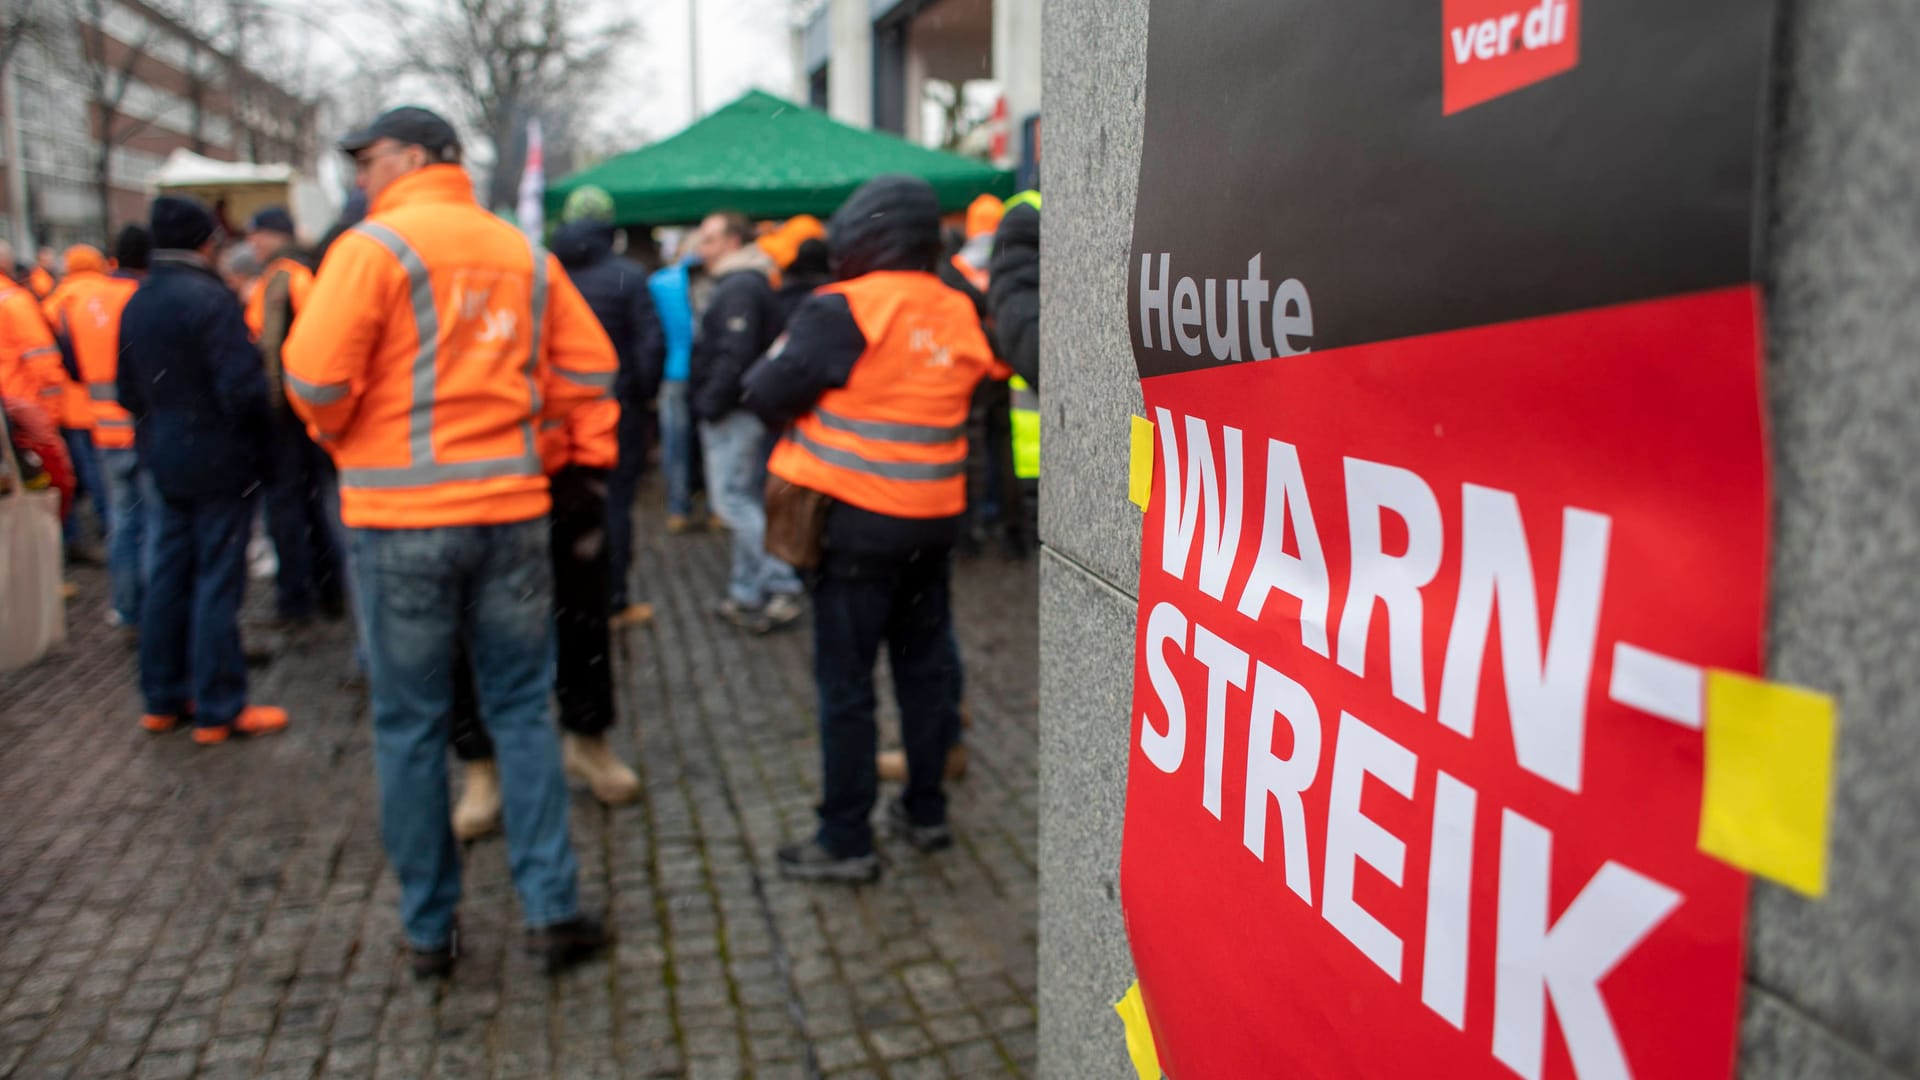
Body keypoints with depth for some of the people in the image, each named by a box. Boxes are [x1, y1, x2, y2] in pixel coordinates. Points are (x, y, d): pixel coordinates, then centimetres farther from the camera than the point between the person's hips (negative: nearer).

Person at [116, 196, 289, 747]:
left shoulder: (135, 304, 8)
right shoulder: (211, 299, -17)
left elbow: (127, 390, 12)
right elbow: (243, 387, -23)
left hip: (166, 458, 8)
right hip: (220, 459, -8)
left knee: (169, 576, 14)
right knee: (217, 581, -2)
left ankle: (163, 699, 24)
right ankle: (218, 709, 5)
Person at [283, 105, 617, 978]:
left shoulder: (373, 247, -7)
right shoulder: (526, 254, 8)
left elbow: (316, 379, -15)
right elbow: (590, 368, 7)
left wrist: (340, 434, 5)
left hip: (401, 519, -3)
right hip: (511, 510, 4)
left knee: (410, 725, 8)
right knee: (521, 711, 12)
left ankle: (429, 930, 18)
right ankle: (552, 907, 12)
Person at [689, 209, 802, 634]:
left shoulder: (739, 288, -15)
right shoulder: (748, 283, 19)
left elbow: (734, 356, -24)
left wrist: (710, 404, -19)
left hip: (733, 414, -11)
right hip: (748, 411, 11)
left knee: (733, 499, -9)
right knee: (747, 501, 12)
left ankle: (783, 586, -9)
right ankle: (748, 594, 19)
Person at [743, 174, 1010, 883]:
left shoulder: (844, 310, -14)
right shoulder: (960, 314, 3)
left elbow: (766, 394, -14)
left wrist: (782, 356, 8)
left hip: (858, 519, -6)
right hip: (936, 518, 6)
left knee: (845, 681, 4)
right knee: (926, 665, 17)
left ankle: (846, 841, 11)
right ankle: (926, 812, 29)